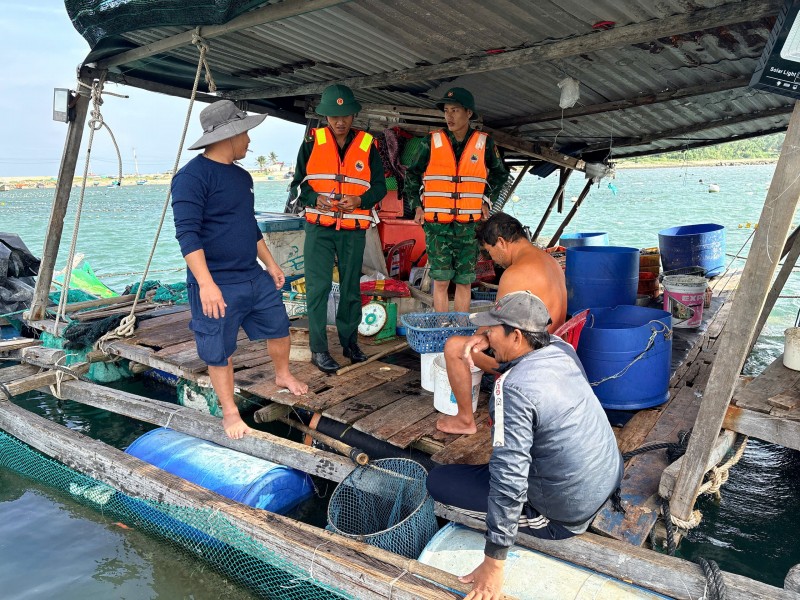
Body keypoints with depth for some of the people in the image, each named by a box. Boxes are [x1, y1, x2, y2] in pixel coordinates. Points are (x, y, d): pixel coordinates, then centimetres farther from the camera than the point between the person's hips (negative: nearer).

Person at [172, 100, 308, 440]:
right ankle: (230, 412, 23)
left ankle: (283, 375, 44)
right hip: (217, 285, -8)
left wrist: (270, 262, 20)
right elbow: (187, 234, -22)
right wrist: (206, 284, -27)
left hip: (254, 277, 8)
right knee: (220, 352, 5)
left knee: (279, 327, 18)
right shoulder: (193, 176, -15)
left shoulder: (242, 176, 11)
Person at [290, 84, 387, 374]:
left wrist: (359, 201, -14)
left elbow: (379, 186, 5)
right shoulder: (312, 142, 3)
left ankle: (350, 342, 25)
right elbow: (298, 183, 5)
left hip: (354, 230, 1)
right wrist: (316, 199, -15)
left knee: (351, 287, 10)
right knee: (318, 286, -5)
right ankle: (318, 349, 3)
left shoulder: (367, 145, 3)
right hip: (319, 227, -1)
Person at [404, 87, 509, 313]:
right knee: (441, 281, -2)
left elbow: (500, 173, 20)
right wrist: (417, 205, 5)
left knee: (464, 282, 6)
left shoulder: (484, 143, 2)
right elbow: (412, 175, 13)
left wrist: (486, 201, 11)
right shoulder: (431, 142, 0)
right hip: (436, 224, -1)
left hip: (469, 225, 1)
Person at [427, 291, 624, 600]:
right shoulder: (562, 349, -7)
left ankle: (537, 519, 0)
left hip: (567, 512, -8)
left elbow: (509, 480, -30)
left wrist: (493, 563, -24)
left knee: (438, 481, -4)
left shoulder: (514, 387, -29)